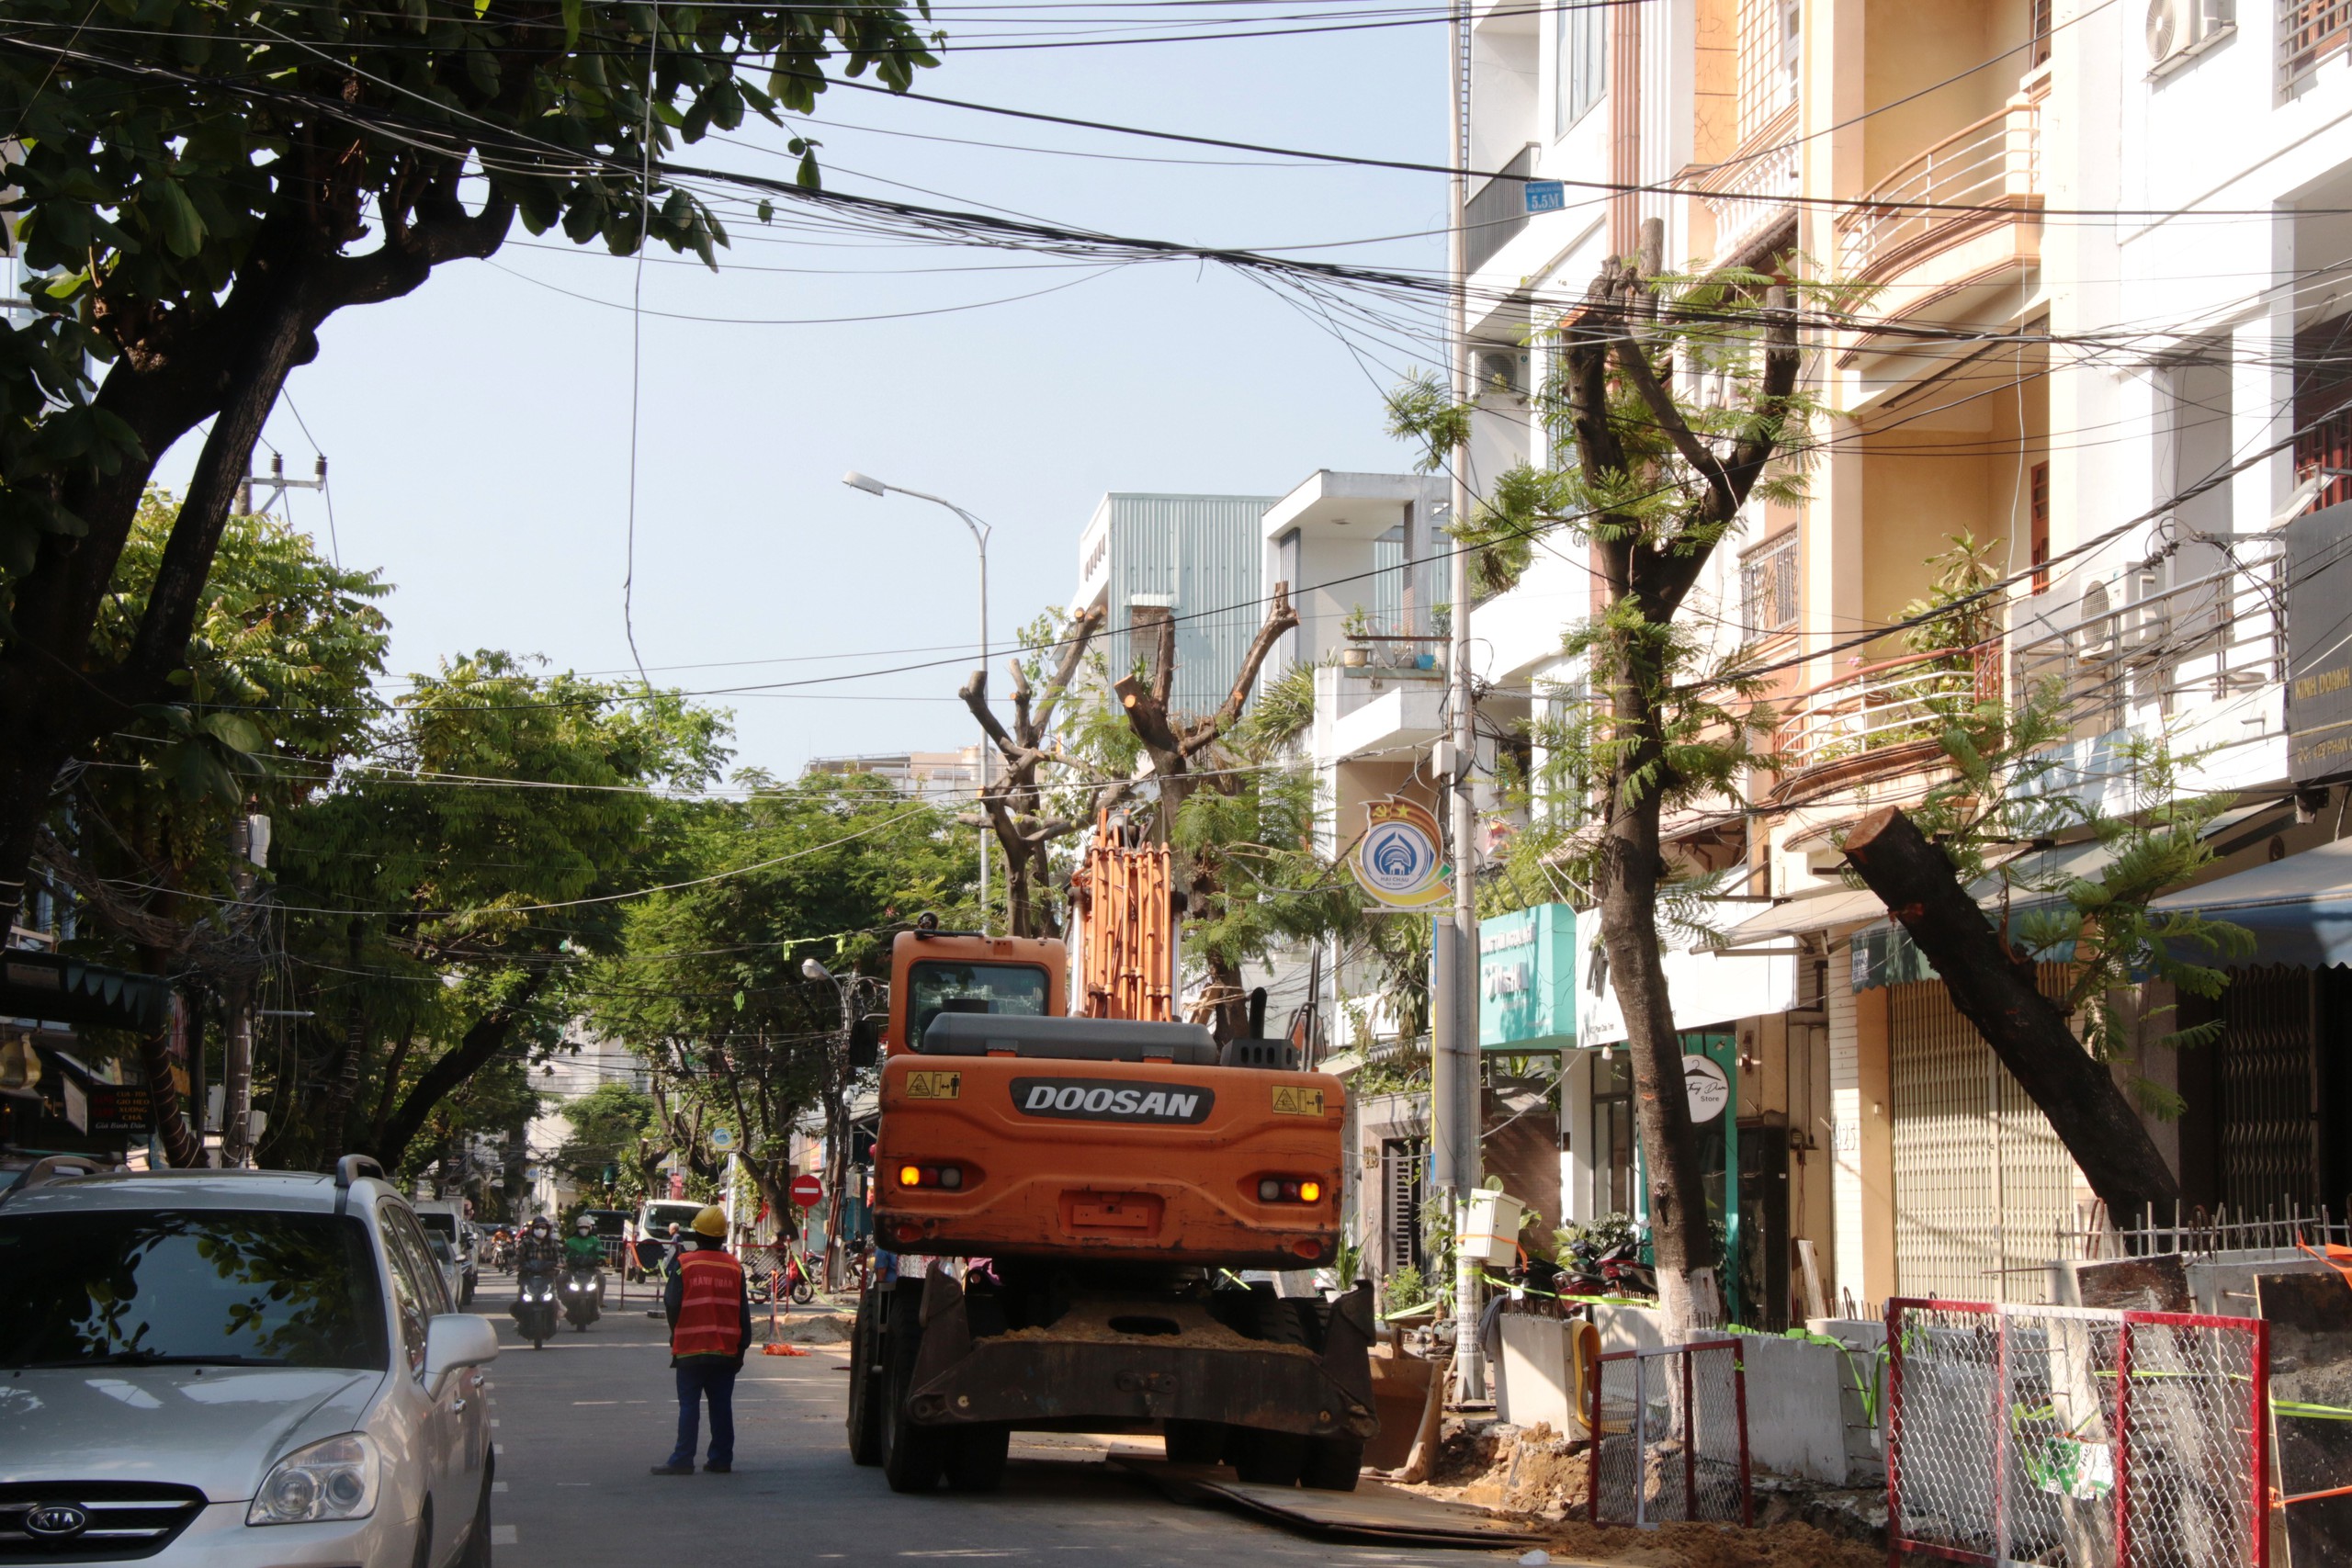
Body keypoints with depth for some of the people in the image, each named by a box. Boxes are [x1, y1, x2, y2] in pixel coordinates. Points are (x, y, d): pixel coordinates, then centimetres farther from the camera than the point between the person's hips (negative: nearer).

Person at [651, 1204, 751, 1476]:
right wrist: (741, 1346, 11)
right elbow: (743, 1312, 4)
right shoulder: (734, 1267, 2)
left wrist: (676, 1335, 14)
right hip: (726, 1350, 2)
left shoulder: (684, 1264, -7)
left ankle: (682, 1460, -3)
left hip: (691, 1349, -2)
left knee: (689, 1405, 0)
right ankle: (721, 1458, 10)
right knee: (721, 1406, 8)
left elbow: (671, 1303, -4)